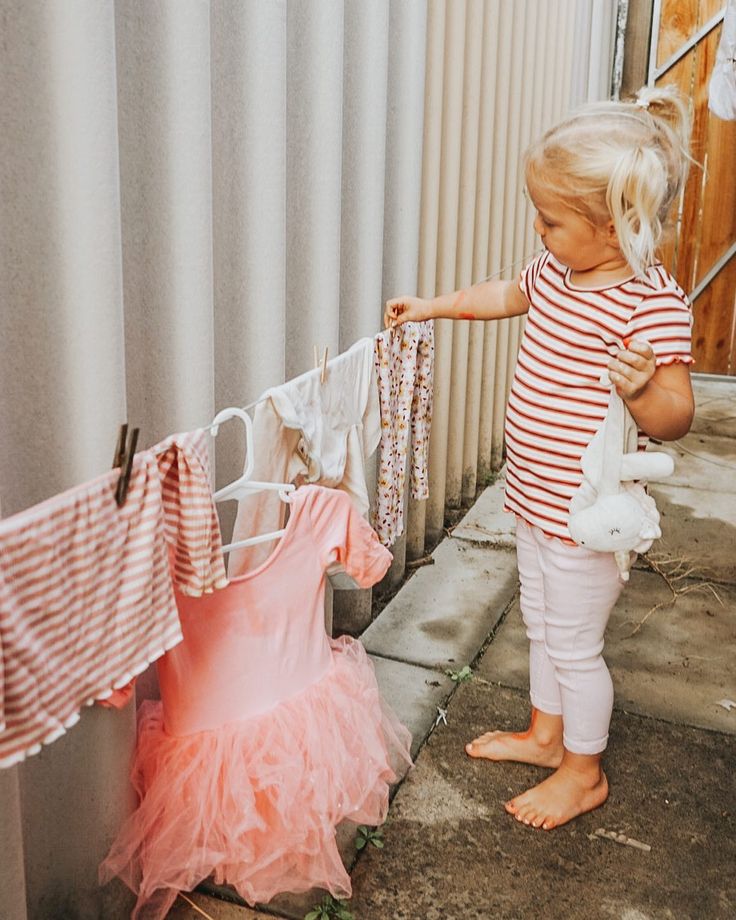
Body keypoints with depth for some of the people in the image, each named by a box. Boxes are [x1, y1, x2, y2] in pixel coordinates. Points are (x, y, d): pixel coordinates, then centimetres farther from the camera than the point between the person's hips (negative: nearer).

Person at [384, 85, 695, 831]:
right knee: (541, 625, 24)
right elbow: (508, 294, 21)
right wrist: (432, 306, 27)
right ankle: (546, 735, 45)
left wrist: (643, 387, -47)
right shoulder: (558, 270, 0)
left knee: (574, 644, 9)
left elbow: (675, 417, -26)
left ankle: (584, 772, 31)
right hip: (534, 498, 8)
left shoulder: (652, 303, -25)